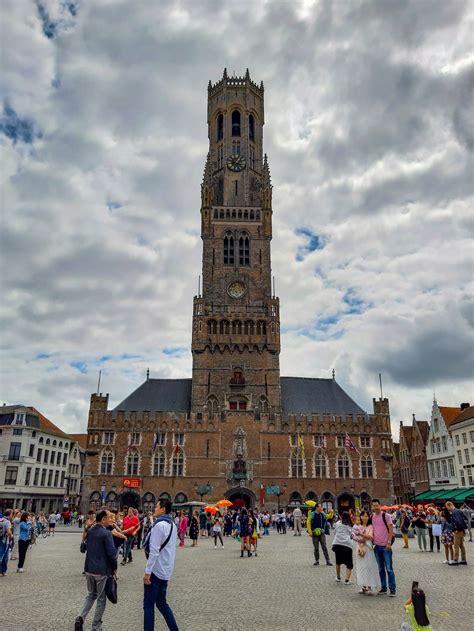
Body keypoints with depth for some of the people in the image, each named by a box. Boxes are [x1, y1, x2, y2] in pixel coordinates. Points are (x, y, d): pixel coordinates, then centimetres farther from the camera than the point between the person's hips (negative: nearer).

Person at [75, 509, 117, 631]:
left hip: (89, 569, 6)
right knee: (101, 599, 9)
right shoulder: (106, 533, -19)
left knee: (91, 595, 23)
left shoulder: (89, 531, 3)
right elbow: (111, 553, -19)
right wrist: (114, 567, -5)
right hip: (102, 570, -6)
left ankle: (81, 617, 4)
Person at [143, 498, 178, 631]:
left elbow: (154, 551, -21)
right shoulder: (172, 525, 10)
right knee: (161, 603, 18)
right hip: (166, 570, 8)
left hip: (156, 570, -8)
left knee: (148, 605, 2)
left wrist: (147, 572, -16)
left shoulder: (159, 525, -18)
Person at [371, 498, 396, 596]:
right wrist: (372, 540, 6)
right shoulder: (371, 517, 8)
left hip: (385, 546, -5)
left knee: (389, 568, -3)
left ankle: (392, 589, 4)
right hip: (377, 546, 5)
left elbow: (391, 530, -9)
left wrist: (389, 542, -16)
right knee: (381, 569, 12)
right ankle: (383, 588, 20)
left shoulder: (386, 516, -7)